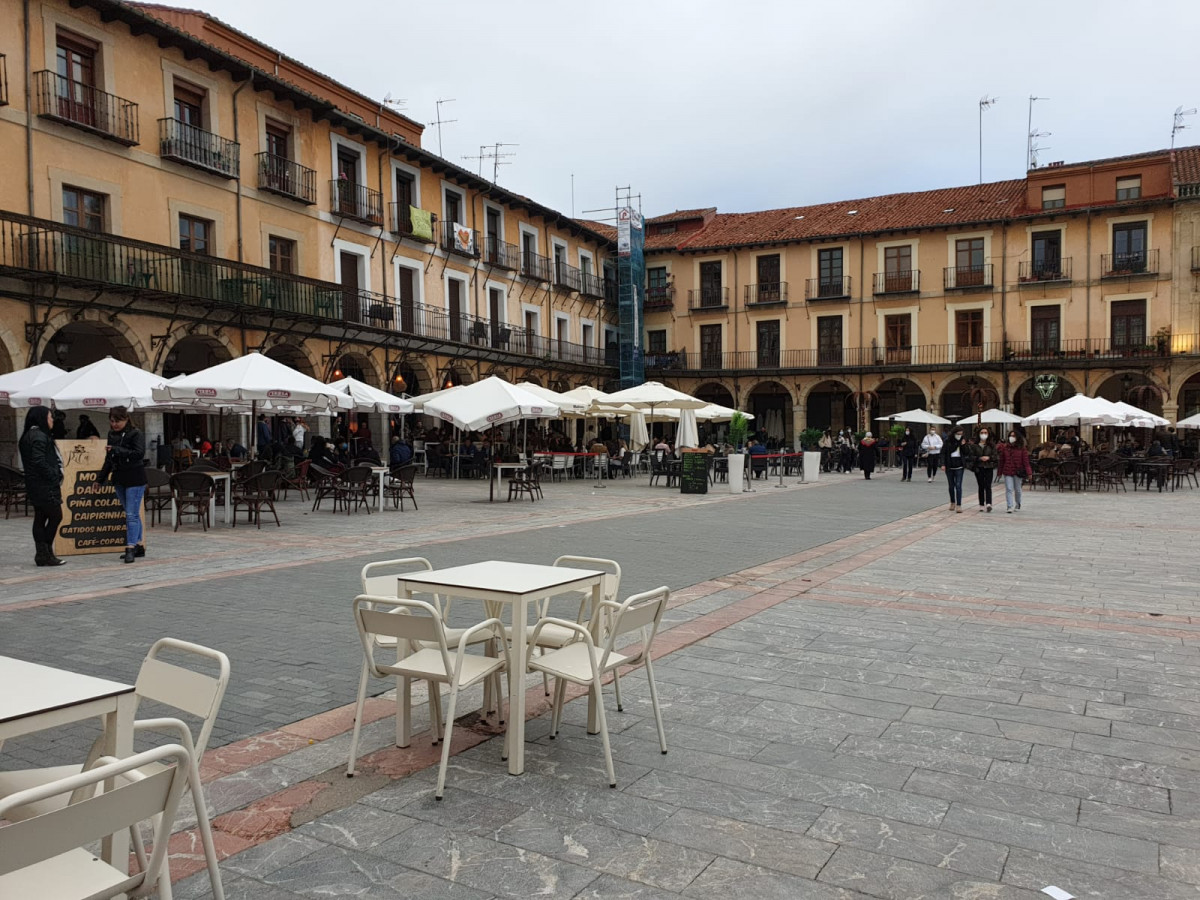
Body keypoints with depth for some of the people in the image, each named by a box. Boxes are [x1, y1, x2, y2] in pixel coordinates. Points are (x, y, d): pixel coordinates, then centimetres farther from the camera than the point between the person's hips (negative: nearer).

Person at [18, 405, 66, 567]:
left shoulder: (30, 435, 17)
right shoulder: (39, 436, -14)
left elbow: (35, 460, 16)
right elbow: (39, 462, -21)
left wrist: (55, 477, 10)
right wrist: (55, 478, -13)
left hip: (35, 485, 10)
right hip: (45, 486, -10)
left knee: (40, 518, 10)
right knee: (56, 516, -3)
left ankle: (42, 554, 13)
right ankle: (45, 553, 0)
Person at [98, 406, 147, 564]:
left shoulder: (135, 434, -9)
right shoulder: (112, 435, 11)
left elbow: (139, 453, -22)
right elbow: (109, 458, 19)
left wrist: (118, 450, -25)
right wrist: (101, 478, 22)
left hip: (135, 478, -7)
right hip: (119, 478, 7)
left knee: (132, 514, -11)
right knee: (131, 514, 12)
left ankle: (130, 548, -14)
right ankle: (139, 546, 19)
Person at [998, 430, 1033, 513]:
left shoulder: (1022, 448, -3)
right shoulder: (1004, 447, 2)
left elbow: (1026, 461, -6)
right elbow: (1002, 460, 6)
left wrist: (1029, 472, -13)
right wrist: (1000, 472, 8)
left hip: (1018, 472, -1)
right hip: (1007, 472, 1)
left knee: (1017, 489, 13)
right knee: (1009, 489, -5)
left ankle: (1018, 504, 35)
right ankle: (1009, 507, -7)